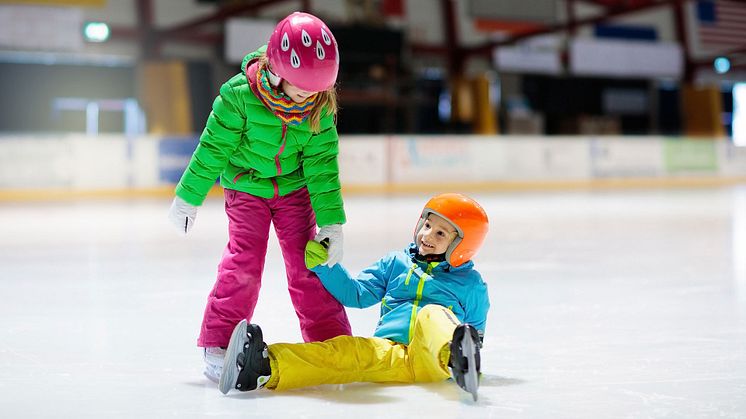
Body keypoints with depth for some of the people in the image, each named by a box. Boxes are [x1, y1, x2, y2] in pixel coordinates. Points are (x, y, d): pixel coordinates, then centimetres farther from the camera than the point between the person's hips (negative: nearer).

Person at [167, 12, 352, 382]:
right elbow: (213, 149, -15)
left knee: (308, 262, -1)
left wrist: (332, 222, -15)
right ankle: (218, 345, -2)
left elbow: (322, 164, -12)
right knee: (244, 260, -13)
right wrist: (188, 197, -6)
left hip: (294, 189, 2)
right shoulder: (240, 94, -26)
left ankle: (332, 341, 10)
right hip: (245, 187, -2)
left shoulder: (320, 107, -17)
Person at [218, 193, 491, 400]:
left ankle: (459, 359, -69)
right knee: (350, 350, -30)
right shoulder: (395, 263, 23)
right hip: (389, 351, 2)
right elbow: (355, 293, 19)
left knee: (432, 314, -34)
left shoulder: (470, 282, 17)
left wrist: (471, 349, 2)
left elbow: (476, 330, 22)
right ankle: (267, 367, -54)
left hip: (434, 359, -2)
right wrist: (323, 265, 8)